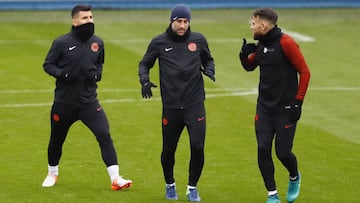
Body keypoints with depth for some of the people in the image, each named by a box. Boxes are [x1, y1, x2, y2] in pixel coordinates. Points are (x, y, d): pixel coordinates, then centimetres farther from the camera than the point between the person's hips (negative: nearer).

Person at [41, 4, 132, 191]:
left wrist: (97, 74, -3)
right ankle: (52, 174, 40)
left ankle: (115, 179, -15)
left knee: (104, 135, -14)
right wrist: (63, 74, -19)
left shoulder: (97, 43, 3)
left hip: (89, 102, 2)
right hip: (64, 103, -2)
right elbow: (47, 65, -1)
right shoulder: (61, 43, -8)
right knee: (56, 140, 14)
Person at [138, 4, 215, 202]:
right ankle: (170, 185, 33)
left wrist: (209, 70, -4)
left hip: (195, 104, 0)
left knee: (197, 147, -9)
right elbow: (144, 63, 12)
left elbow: (207, 60, 18)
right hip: (171, 106, 0)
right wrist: (144, 80, -7)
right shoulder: (159, 42, 0)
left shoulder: (198, 40, 3)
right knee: (168, 149, 7)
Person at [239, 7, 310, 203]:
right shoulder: (261, 44, 7)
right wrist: (244, 55, 1)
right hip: (264, 107, 6)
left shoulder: (286, 43, -14)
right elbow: (250, 66, 23)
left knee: (283, 152, -3)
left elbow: (304, 72, -13)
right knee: (263, 149, -4)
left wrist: (298, 101, -15)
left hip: (285, 108, -6)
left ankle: (294, 178, 31)